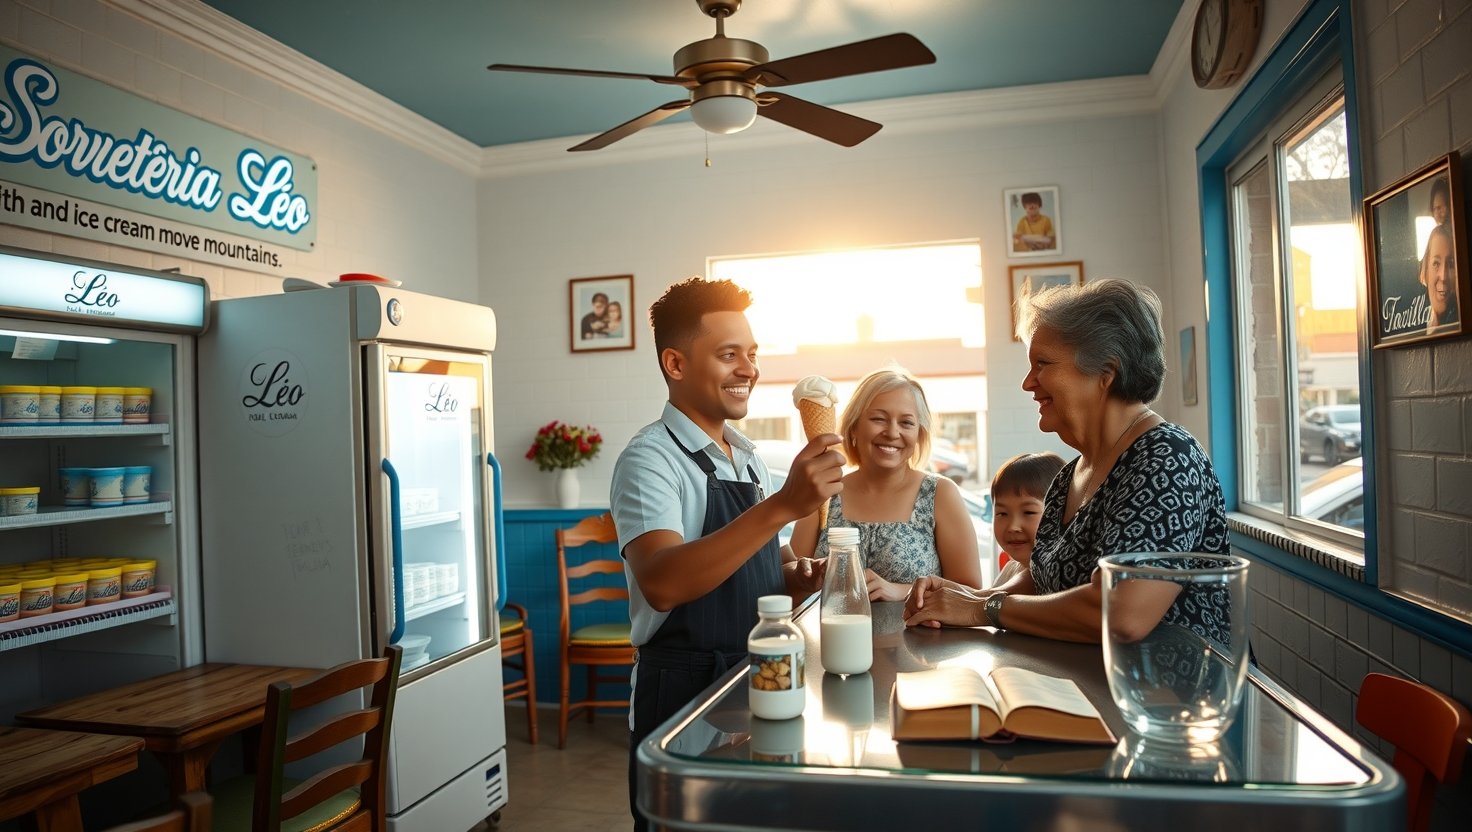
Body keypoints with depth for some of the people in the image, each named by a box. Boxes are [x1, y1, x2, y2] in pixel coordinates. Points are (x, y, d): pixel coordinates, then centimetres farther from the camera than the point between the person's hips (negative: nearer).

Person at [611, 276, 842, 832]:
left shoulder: (748, 459, 7)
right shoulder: (650, 459, -17)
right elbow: (661, 584, -34)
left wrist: (789, 579, -3)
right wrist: (783, 506, -39)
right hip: (684, 696, -7)